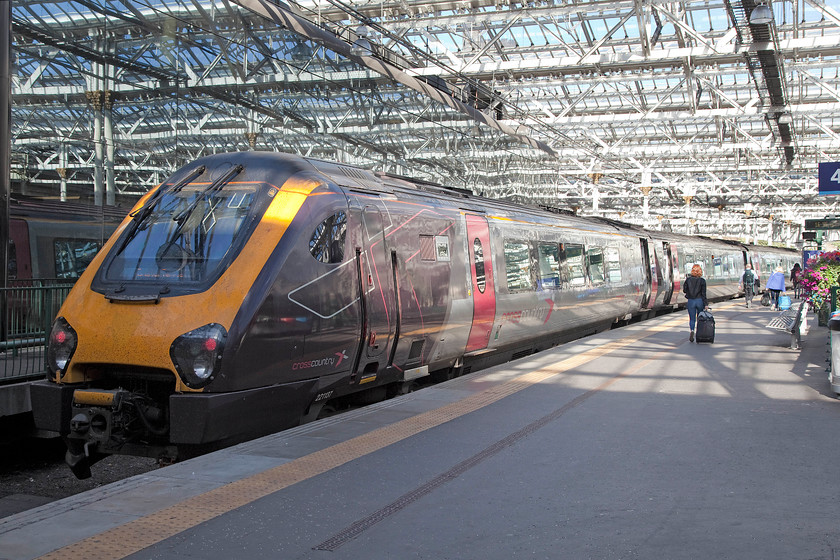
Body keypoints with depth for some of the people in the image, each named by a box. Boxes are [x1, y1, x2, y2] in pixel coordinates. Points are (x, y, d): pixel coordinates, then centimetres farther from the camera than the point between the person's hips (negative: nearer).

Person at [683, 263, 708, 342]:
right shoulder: (702, 280, -7)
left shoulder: (688, 279, -4)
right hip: (700, 301, 0)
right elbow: (703, 293, -8)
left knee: (692, 319, 8)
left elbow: (684, 290, 2)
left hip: (691, 301, 1)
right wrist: (705, 304, -6)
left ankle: (692, 330, -19)